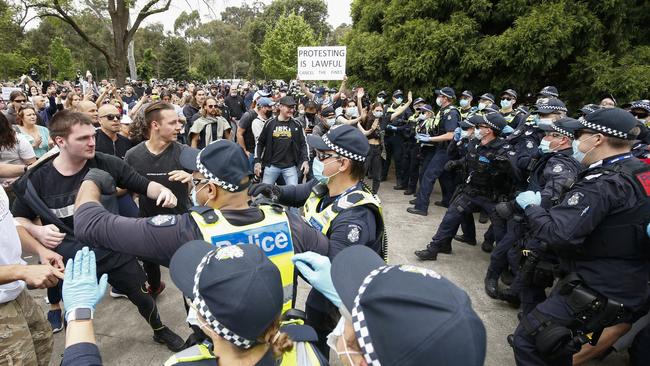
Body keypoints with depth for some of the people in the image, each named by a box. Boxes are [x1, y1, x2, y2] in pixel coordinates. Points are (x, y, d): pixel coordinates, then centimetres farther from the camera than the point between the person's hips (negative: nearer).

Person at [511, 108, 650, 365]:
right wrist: (545, 203, 5)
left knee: (526, 339, -4)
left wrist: (531, 205, -14)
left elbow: (558, 234, -30)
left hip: (599, 295, -9)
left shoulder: (603, 183, -23)